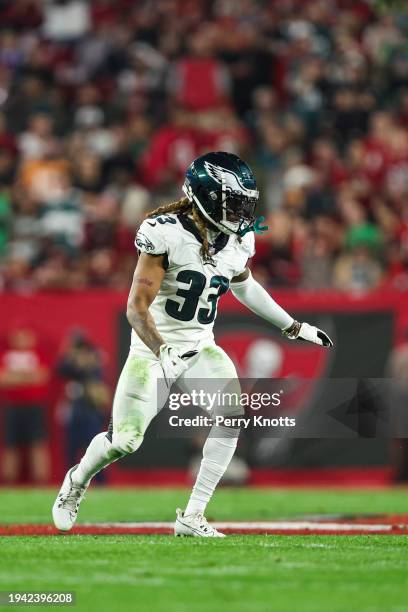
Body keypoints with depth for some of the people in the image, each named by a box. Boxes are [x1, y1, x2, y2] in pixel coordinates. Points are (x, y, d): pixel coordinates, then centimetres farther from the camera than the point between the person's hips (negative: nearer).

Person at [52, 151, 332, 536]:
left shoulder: (237, 240, -2)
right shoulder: (166, 233, -22)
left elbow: (243, 285, 21)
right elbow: (137, 307, -23)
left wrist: (294, 327, 24)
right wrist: (162, 352, -39)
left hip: (200, 348, 5)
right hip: (153, 349, -5)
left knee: (231, 415, -20)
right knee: (125, 440, -8)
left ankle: (191, 518, -12)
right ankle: (77, 480, 29)